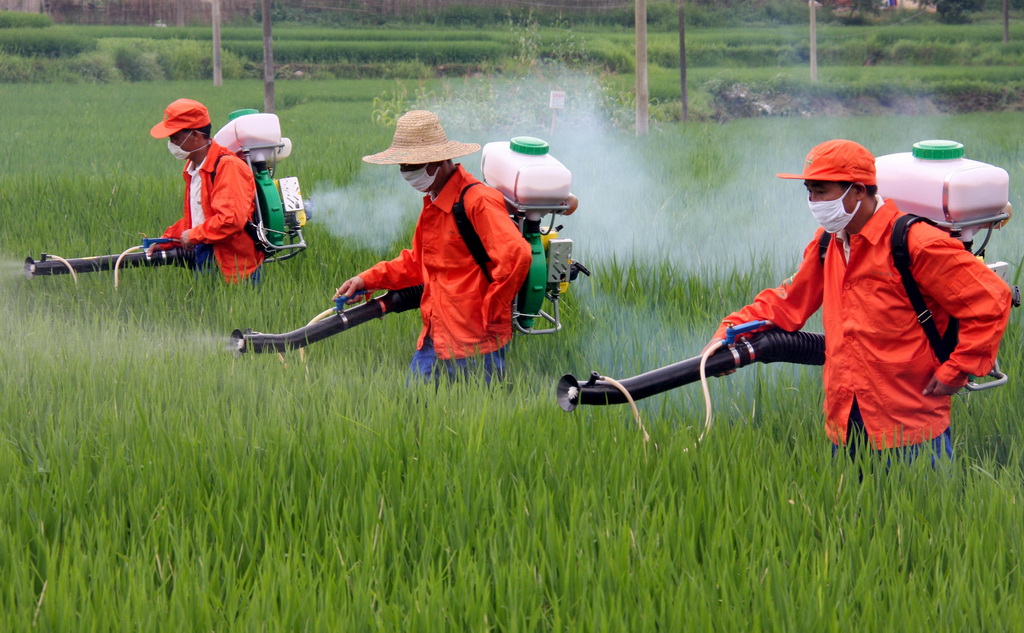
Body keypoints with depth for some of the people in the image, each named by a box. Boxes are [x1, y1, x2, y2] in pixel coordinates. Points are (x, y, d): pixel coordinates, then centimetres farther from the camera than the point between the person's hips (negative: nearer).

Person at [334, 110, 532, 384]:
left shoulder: (479, 201, -15)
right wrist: (367, 280, 15)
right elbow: (416, 262, 28)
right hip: (434, 340, 9)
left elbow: (514, 254, -26)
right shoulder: (432, 202, 17)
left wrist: (492, 317, -18)